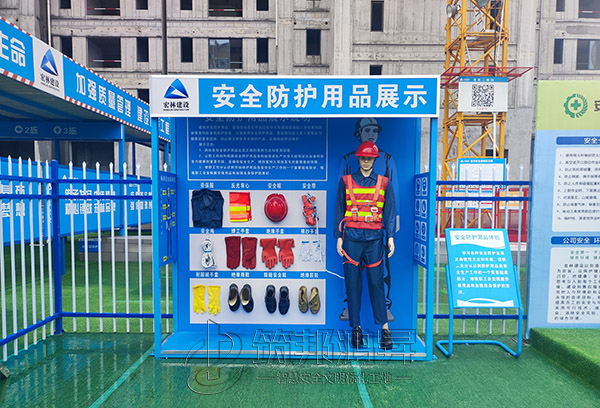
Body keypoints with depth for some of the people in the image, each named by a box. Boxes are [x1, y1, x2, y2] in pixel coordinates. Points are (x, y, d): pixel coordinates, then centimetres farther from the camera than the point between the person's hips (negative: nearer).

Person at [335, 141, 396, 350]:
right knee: (352, 283, 3)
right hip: (351, 237, 0)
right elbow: (340, 210, 9)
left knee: (376, 282, 2)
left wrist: (390, 237, -1)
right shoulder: (346, 181, 10)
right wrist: (339, 237, 3)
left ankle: (384, 326, 14)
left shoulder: (384, 183, 11)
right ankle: (356, 327, 14)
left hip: (374, 238, 0)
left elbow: (390, 211, 9)